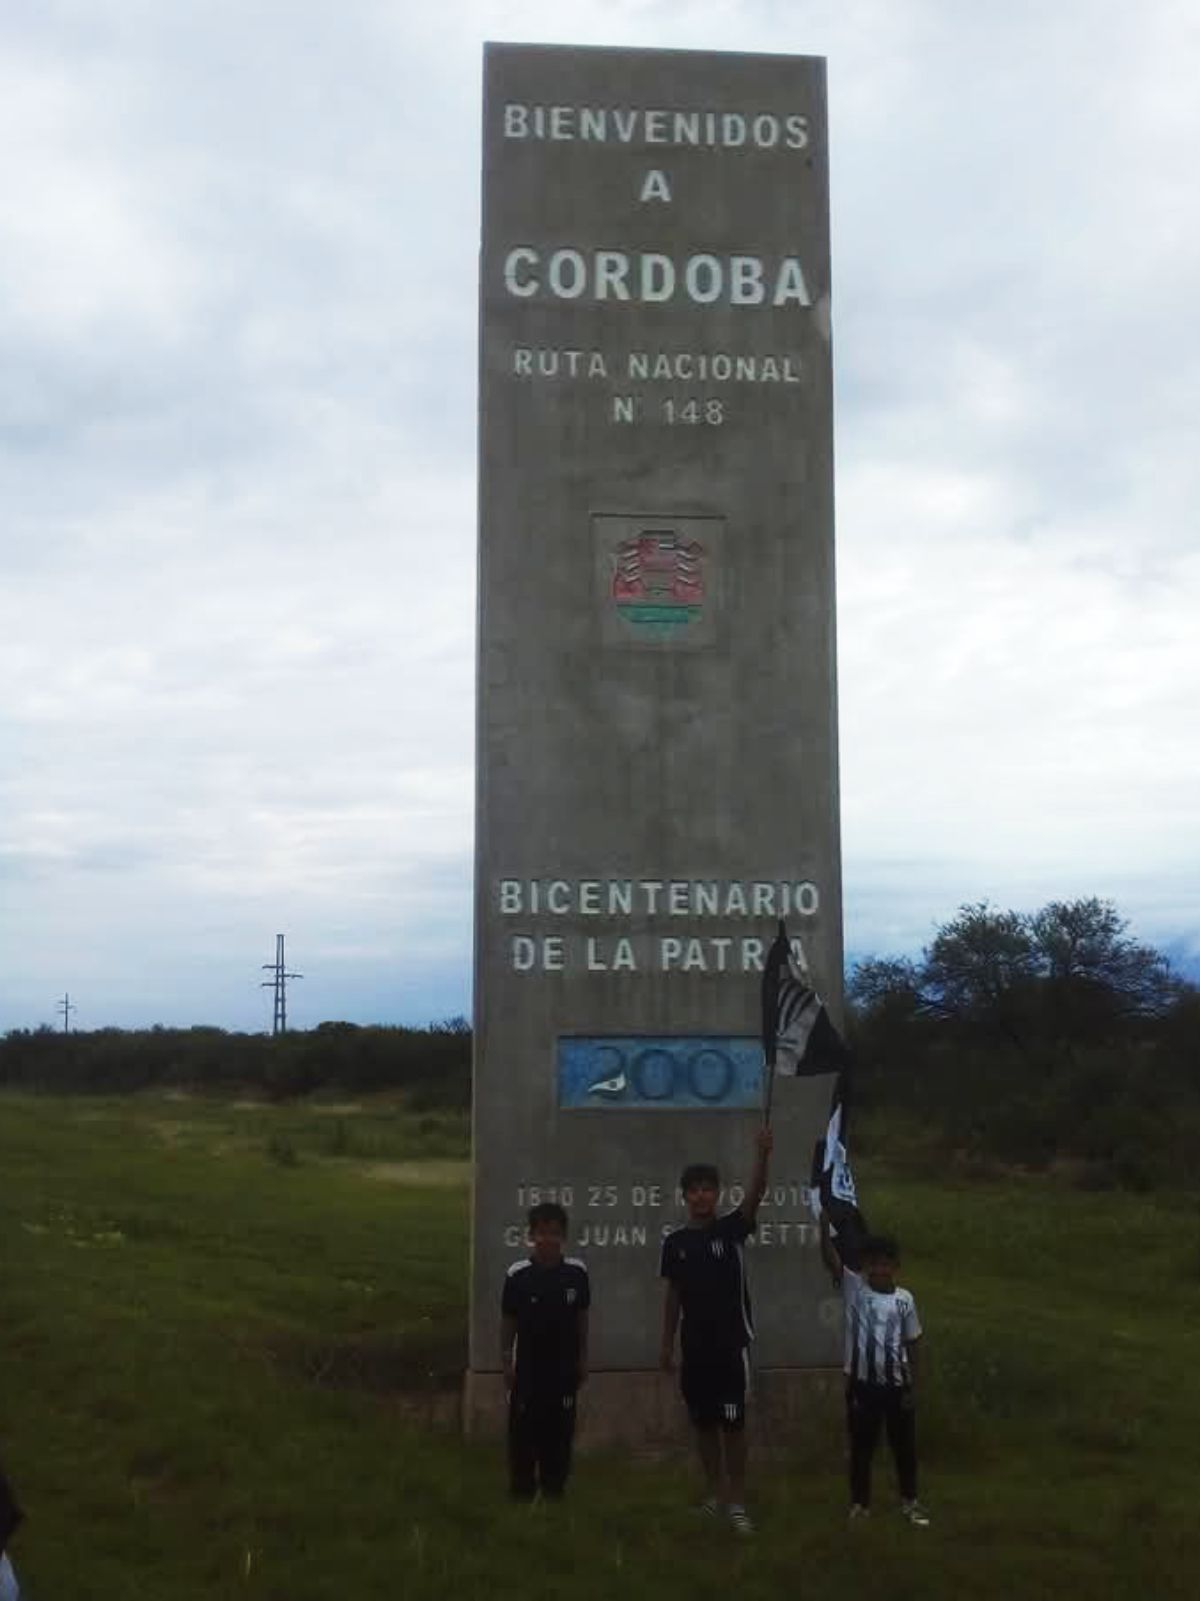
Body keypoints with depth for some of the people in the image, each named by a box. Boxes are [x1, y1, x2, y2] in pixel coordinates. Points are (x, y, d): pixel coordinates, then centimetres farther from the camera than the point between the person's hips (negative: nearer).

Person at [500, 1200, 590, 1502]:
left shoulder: (576, 1272, -8)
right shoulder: (518, 1274, -13)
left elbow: (581, 1316, 3)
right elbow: (508, 1320, -3)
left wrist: (583, 1358, 6)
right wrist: (506, 1361, -2)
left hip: (564, 1365, 2)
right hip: (528, 1365, -2)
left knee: (560, 1427, 9)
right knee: (524, 1427, 4)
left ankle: (554, 1485, 24)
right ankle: (522, 1487, 19)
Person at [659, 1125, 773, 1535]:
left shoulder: (731, 1229, -4)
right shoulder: (675, 1242, 4)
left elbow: (754, 1196, -22)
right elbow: (673, 1295, 10)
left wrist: (761, 1156, -39)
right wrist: (667, 1344, 8)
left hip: (731, 1343, -3)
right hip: (694, 1347, 3)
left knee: (733, 1424, -3)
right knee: (703, 1423, 10)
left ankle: (737, 1502, 3)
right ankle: (715, 1493, 23)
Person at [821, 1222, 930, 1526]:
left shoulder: (904, 1299, -2)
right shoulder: (854, 1288, -7)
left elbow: (911, 1345, 4)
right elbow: (829, 1256, -19)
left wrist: (911, 1388, 1)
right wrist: (823, 1218, -31)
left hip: (896, 1384, 1)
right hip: (862, 1382, -1)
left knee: (904, 1445, 13)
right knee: (861, 1446, 9)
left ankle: (909, 1500, 32)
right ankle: (859, 1502, 25)